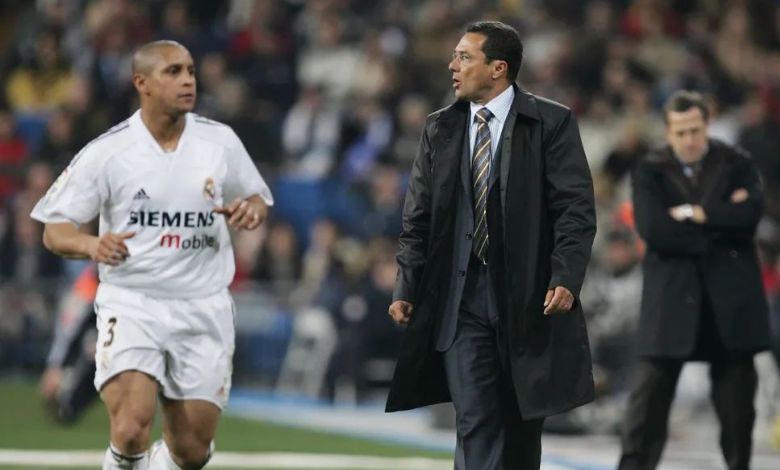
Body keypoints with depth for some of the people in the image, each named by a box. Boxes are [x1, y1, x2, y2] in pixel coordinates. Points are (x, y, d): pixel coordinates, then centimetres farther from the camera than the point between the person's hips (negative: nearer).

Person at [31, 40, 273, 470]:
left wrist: (251, 210, -8)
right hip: (131, 303, -3)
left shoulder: (221, 141, 3)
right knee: (130, 431, -24)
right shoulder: (106, 152, -6)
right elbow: (54, 230, -3)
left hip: (203, 307, 3)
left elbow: (258, 198, 17)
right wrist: (91, 245, -25)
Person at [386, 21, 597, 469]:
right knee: (476, 422, -6)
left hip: (529, 297, -2)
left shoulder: (552, 122, -2)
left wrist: (566, 277, -18)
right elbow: (418, 219, 11)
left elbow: (576, 209, -7)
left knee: (522, 423, 8)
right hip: (461, 301, 2)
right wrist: (407, 289, 2)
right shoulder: (440, 129, 10)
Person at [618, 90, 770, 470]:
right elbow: (654, 230, -14)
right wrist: (720, 223, -12)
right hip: (671, 297, -1)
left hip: (730, 298, 1)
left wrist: (696, 214, -12)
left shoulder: (736, 164, 6)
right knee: (651, 392, -5)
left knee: (736, 395, 7)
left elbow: (749, 215, -12)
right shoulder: (650, 171, 2)